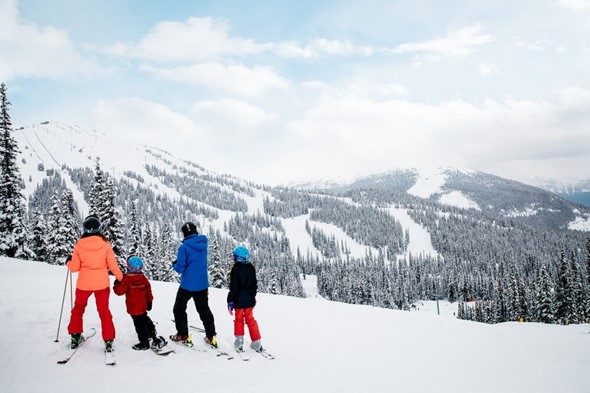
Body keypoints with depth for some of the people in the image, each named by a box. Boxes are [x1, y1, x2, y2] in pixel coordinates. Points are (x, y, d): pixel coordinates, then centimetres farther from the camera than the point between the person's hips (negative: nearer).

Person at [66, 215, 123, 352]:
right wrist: (120, 277, 9)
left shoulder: (79, 245, -8)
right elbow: (113, 265, -5)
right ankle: (108, 341, 9)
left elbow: (74, 268, -3)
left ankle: (75, 337, 26)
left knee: (78, 308, 24)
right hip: (102, 283, 0)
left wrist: (68, 263, 19)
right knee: (104, 311, 12)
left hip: (83, 283, 0)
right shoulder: (105, 244, -9)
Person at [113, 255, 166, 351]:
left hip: (133, 308, -6)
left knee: (139, 325, 2)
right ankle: (153, 335, 36)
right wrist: (149, 301, 19)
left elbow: (120, 291, -18)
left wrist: (117, 284, 2)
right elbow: (148, 291, 8)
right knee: (145, 320, 25)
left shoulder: (127, 279, -19)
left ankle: (145, 342, 9)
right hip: (143, 306, 6)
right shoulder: (143, 278, 0)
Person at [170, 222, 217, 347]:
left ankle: (183, 336, 18)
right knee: (204, 309, 17)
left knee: (179, 309, 16)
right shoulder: (204, 242, -4)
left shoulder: (184, 247, -19)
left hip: (187, 284, -5)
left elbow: (180, 268, -16)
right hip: (202, 284, 5)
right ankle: (211, 337, 14)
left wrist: (175, 264, 3)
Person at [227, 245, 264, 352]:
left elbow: (233, 287, -16)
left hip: (239, 300, -5)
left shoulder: (236, 269, -15)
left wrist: (230, 301, -11)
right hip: (250, 300, 5)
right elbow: (255, 284, 12)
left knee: (239, 320, 11)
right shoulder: (251, 268, 4)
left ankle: (239, 342, 9)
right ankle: (256, 343, 12)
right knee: (250, 320, 13)